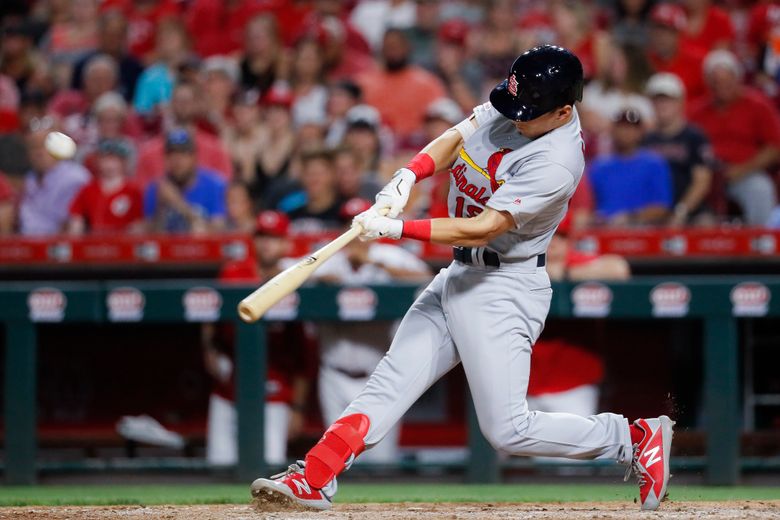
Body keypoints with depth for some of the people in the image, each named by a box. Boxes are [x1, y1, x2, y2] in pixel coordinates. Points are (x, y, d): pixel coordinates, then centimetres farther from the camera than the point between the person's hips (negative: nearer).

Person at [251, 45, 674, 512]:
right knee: (392, 380, 3)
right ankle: (314, 479, 2)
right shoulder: (515, 105, -1)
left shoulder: (556, 162, -26)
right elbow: (456, 139, 8)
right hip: (460, 276, 8)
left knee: (508, 430, -8)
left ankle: (634, 438, 5)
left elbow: (483, 229, -28)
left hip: (504, 290, -8)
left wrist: (399, 230, -30)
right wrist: (410, 173, -12)